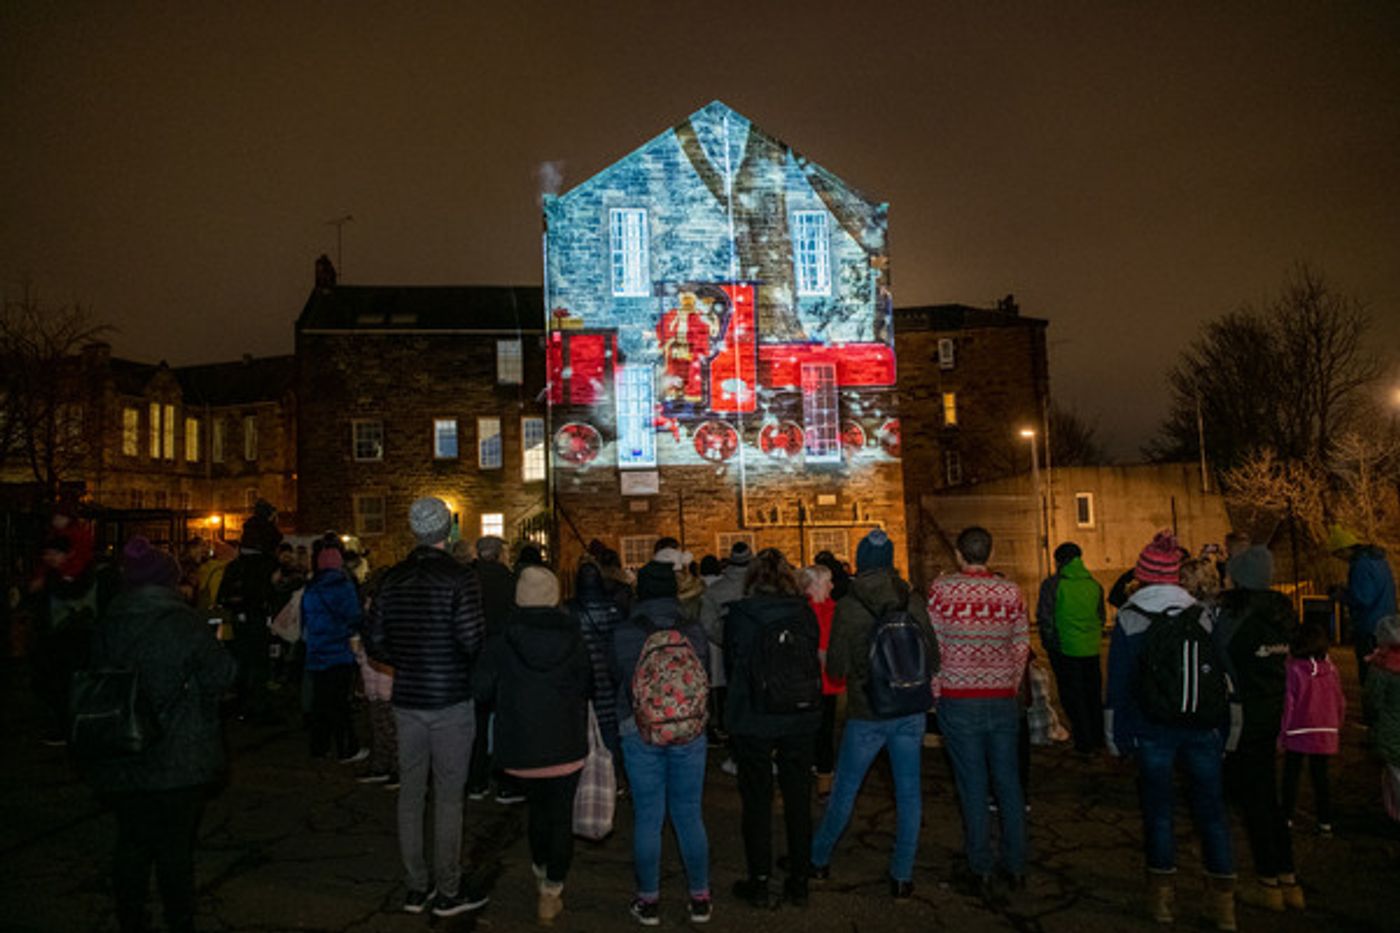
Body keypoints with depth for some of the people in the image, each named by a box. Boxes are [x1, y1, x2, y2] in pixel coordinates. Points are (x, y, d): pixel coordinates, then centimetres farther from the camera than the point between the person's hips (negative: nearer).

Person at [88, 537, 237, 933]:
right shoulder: (186, 623, -13)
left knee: (132, 842, 16)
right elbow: (221, 677, -10)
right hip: (180, 760, -4)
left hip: (120, 761, 4)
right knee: (176, 847, 7)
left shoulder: (107, 626, 1)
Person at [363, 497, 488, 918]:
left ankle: (417, 886, 23)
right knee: (448, 796, 4)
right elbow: (472, 641, -19)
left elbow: (374, 642, 5)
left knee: (410, 793, 13)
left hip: (406, 700, 5)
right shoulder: (459, 577, -13)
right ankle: (447, 892, 12)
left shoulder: (392, 578, 3)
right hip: (450, 700, -5)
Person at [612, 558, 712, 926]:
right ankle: (700, 899, 22)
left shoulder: (624, 635, -11)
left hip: (640, 732, -1)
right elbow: (705, 677, 5)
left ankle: (649, 901, 19)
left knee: (647, 817, 9)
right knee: (689, 815, 12)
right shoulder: (694, 631, -6)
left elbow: (618, 675, 4)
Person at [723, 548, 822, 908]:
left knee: (757, 801, 10)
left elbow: (730, 666, -1)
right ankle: (799, 883, 23)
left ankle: (760, 883, 18)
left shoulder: (738, 615, -11)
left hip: (753, 723, -2)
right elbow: (814, 660, 4)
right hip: (801, 720, 3)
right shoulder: (804, 612, -4)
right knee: (799, 800, 14)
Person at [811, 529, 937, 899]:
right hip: (910, 712, 2)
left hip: (866, 715, -2)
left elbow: (835, 667, -8)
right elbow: (932, 659, 3)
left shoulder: (847, 607, -12)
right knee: (908, 793, 11)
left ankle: (819, 859, 29)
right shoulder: (913, 602, -3)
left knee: (844, 790, 13)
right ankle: (902, 876, 17)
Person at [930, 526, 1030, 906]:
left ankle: (983, 873, 11)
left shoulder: (942, 589, -8)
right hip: (1003, 699, 2)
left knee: (973, 786, 5)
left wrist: (935, 690, 7)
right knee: (1008, 782, 14)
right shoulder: (1011, 591, -1)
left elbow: (933, 646, -5)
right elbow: (1021, 647, 4)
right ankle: (1016, 866, 25)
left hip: (958, 700, -2)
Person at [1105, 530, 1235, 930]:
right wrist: (1224, 730, 14)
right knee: (1210, 808, 9)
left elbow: (1119, 684, -4)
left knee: (1158, 809, 7)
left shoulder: (1128, 620, -5)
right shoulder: (1202, 616, 4)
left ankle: (1161, 895, 15)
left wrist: (1117, 735, 3)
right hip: (1203, 728, 3)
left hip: (1153, 729, -2)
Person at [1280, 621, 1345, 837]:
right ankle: (1325, 822, 15)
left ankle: (1287, 818, 15)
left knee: (1291, 777, 10)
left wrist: (1282, 733, -2)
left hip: (1298, 734, -3)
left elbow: (1288, 704, -11)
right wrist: (1336, 728, 19)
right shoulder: (1331, 669, -3)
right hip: (1326, 733, 4)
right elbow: (1340, 702, 5)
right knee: (1320, 777, 13)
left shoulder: (1295, 669, -14)